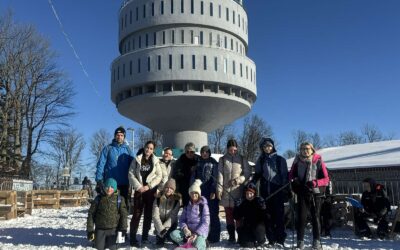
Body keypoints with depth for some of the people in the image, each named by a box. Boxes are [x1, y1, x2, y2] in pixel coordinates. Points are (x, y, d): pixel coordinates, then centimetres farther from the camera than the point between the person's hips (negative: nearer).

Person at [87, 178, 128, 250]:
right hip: (100, 228, 1)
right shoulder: (98, 198, -1)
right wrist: (90, 229, -1)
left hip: (113, 229, 0)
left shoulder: (119, 199, -2)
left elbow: (124, 214, -2)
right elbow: (91, 214, 2)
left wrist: (123, 228, -12)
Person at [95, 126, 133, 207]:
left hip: (124, 183, 2)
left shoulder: (127, 149, 6)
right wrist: (99, 180, -15)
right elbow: (101, 164, -5)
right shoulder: (108, 148, 1)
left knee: (125, 203, 10)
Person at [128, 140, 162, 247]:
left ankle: (145, 236, 15)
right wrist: (138, 186, -11)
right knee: (137, 214, -5)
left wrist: (148, 186, -10)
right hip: (139, 190, -1)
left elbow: (159, 176, 0)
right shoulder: (137, 160, 3)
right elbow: (131, 174, -1)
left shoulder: (155, 161, 5)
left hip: (151, 190, 1)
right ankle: (133, 238, -1)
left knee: (148, 214, 5)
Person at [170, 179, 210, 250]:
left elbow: (205, 222, -12)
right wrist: (185, 228, -15)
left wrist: (196, 234, -22)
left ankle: (201, 242, 0)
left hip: (200, 231, -4)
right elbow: (182, 219, 7)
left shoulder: (203, 205, -6)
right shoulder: (187, 205, 8)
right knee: (174, 234, -21)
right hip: (189, 230, 4)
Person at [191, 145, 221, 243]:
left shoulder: (213, 162, 4)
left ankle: (213, 237, 4)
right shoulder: (197, 162, 14)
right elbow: (193, 176, 13)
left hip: (211, 192, -3)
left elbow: (215, 177, -3)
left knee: (213, 214, -2)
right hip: (199, 191, 3)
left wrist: (214, 191, -11)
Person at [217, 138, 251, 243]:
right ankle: (231, 235, 11)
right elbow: (220, 175, 2)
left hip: (238, 191, -1)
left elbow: (248, 173, 7)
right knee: (229, 214, 4)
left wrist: (238, 180, -10)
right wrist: (219, 189, -7)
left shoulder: (242, 159, 8)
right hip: (226, 191, 1)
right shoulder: (222, 159, 9)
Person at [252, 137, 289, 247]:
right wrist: (252, 184, 4)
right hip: (265, 190, 2)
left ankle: (280, 239, 2)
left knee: (279, 214, -4)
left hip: (278, 190, -2)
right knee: (268, 215, 2)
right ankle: (271, 239, 7)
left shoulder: (280, 159, 7)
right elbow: (257, 175, 19)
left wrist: (287, 189, -3)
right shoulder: (260, 160, 13)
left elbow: (285, 175, 6)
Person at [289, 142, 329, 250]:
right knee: (301, 216, -1)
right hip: (302, 193, 1)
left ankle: (317, 241, 14)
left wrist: (315, 183, -17)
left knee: (315, 217, 5)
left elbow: (326, 179, 0)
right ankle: (300, 241, 5)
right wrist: (294, 180, -8)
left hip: (315, 193, -1)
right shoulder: (297, 161, 4)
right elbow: (291, 175, 15)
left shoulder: (318, 161, -1)